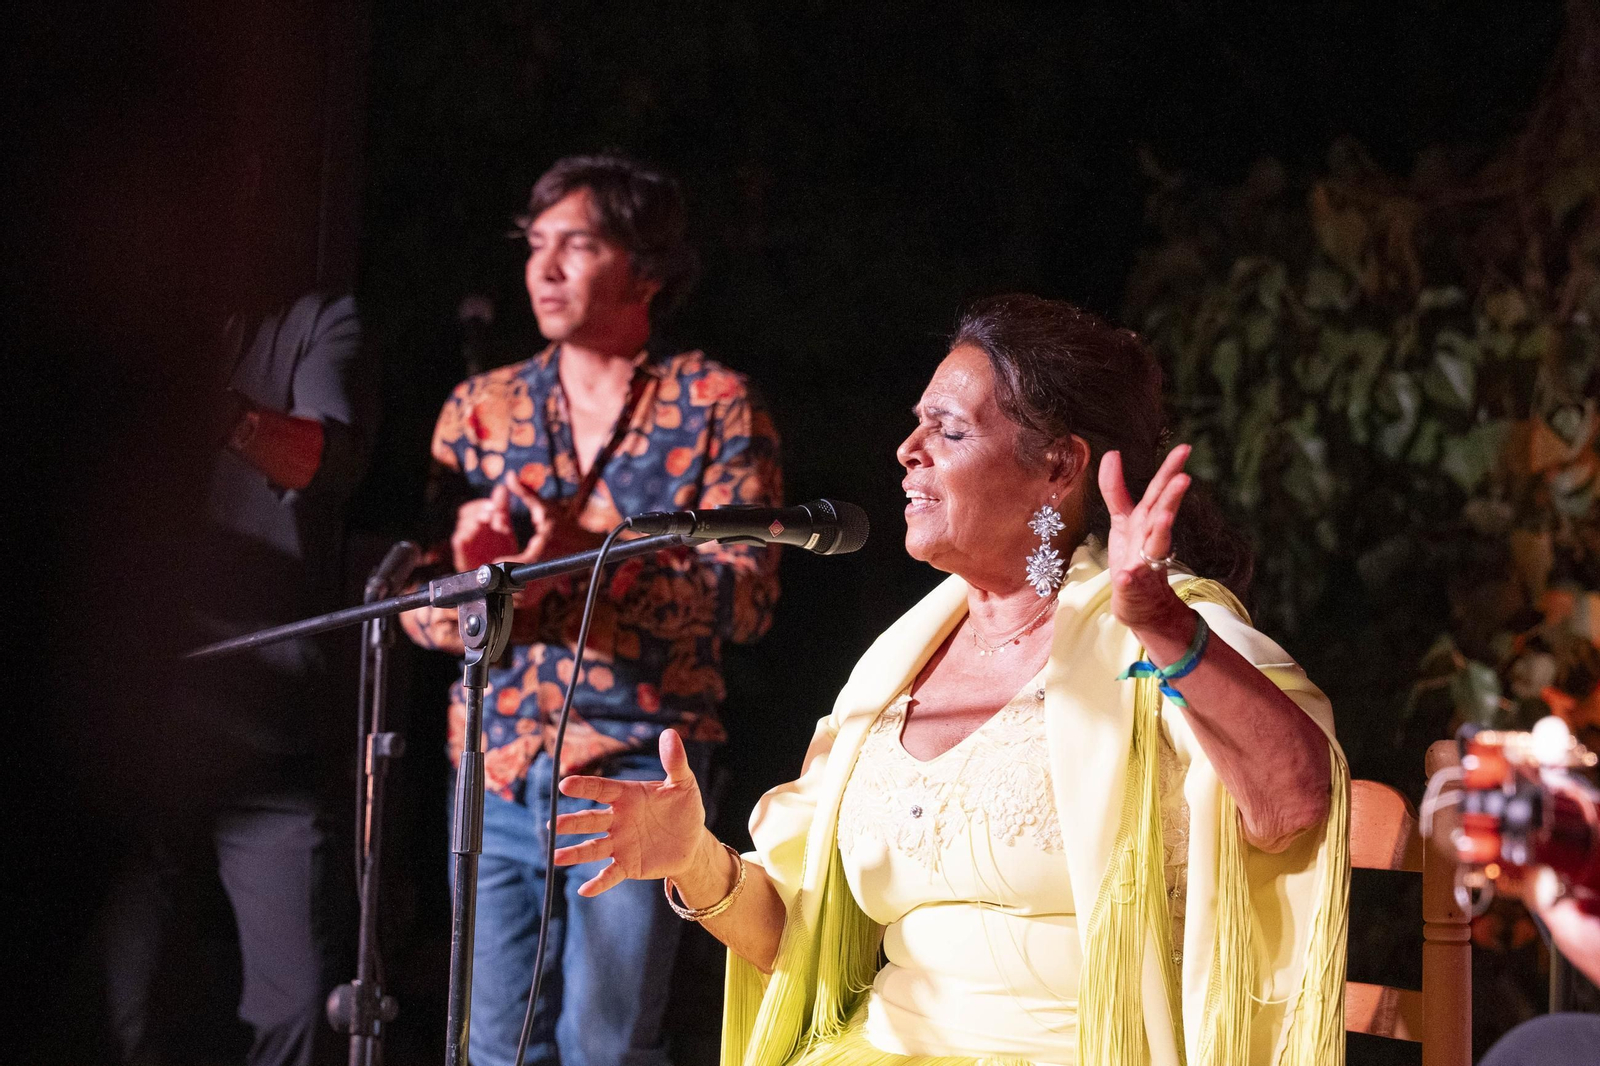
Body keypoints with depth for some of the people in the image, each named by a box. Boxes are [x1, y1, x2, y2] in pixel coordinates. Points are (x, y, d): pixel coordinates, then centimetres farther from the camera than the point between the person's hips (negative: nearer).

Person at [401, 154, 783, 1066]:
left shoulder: (716, 406, 1)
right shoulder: (482, 407, 11)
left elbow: (746, 595, -10)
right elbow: (419, 603, 6)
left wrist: (594, 555, -23)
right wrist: (473, 573, -18)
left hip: (632, 771, -4)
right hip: (494, 773, 4)